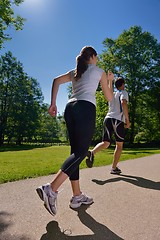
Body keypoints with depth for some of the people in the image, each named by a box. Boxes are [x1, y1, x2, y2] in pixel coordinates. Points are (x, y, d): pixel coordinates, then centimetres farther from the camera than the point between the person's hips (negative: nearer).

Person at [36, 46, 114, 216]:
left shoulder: (74, 72, 28)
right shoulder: (100, 72, 16)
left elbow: (56, 80, 12)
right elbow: (109, 98, 20)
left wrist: (53, 103, 6)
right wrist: (110, 81, 37)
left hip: (70, 108, 6)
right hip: (86, 108, -6)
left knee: (75, 151, 6)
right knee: (81, 152, -9)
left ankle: (77, 196, 10)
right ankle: (51, 189, -23)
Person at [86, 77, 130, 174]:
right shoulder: (123, 92, 4)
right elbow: (124, 103, -17)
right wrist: (127, 120, -13)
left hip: (107, 118, 5)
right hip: (118, 120, -5)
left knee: (105, 143, 4)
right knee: (119, 145, 9)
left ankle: (92, 152, -26)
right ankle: (114, 168, 11)